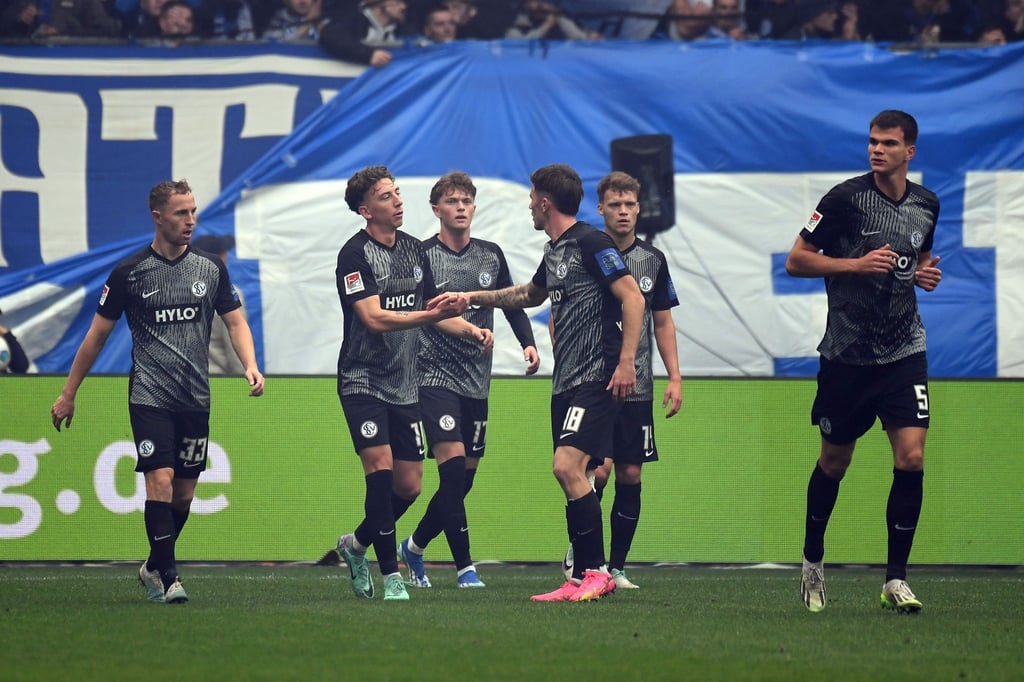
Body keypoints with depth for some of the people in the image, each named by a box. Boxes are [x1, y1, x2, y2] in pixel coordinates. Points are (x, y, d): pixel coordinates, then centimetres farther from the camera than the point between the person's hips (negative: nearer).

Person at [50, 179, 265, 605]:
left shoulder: (211, 269, 6)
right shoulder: (128, 273, -3)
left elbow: (235, 322, 11)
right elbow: (97, 334, 5)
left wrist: (250, 365, -10)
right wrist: (68, 394, 7)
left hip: (195, 399, 4)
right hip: (148, 395, -4)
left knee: (184, 493, 7)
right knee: (160, 482, -17)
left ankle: (154, 567, 28)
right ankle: (167, 579, -13)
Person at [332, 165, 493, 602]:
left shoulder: (414, 250, 9)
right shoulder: (355, 254, -13)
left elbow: (434, 310, 21)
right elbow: (374, 318, -24)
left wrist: (472, 330, 3)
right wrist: (432, 314, -33)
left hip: (405, 385, 7)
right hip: (363, 381, -7)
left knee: (408, 485, 5)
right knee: (380, 467, -19)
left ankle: (357, 544, 31)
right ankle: (391, 577, -14)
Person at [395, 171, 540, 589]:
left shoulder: (491, 256, 10)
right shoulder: (420, 256, -4)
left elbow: (512, 304, 18)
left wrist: (528, 343, 4)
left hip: (476, 382, 5)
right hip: (434, 377, -5)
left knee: (464, 479, 8)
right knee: (453, 466, -18)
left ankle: (414, 546, 30)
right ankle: (464, 566, -15)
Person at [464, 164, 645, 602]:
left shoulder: (590, 243, -10)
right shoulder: (554, 251, 18)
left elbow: (632, 297, -15)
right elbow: (531, 295, 39)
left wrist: (626, 361, -22)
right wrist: (473, 298, 42)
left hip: (597, 377, -9)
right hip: (566, 381, 9)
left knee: (567, 466, -18)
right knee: (569, 474, 6)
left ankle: (598, 571, -13)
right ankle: (583, 580, 8)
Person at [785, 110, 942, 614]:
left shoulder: (926, 205, 6)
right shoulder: (846, 198, -9)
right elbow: (796, 261, -6)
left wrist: (926, 273, 3)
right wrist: (857, 264, -18)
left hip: (904, 353, 3)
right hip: (847, 357, -3)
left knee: (911, 459, -12)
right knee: (834, 463, 10)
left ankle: (895, 579, -4)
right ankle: (813, 560, 33)